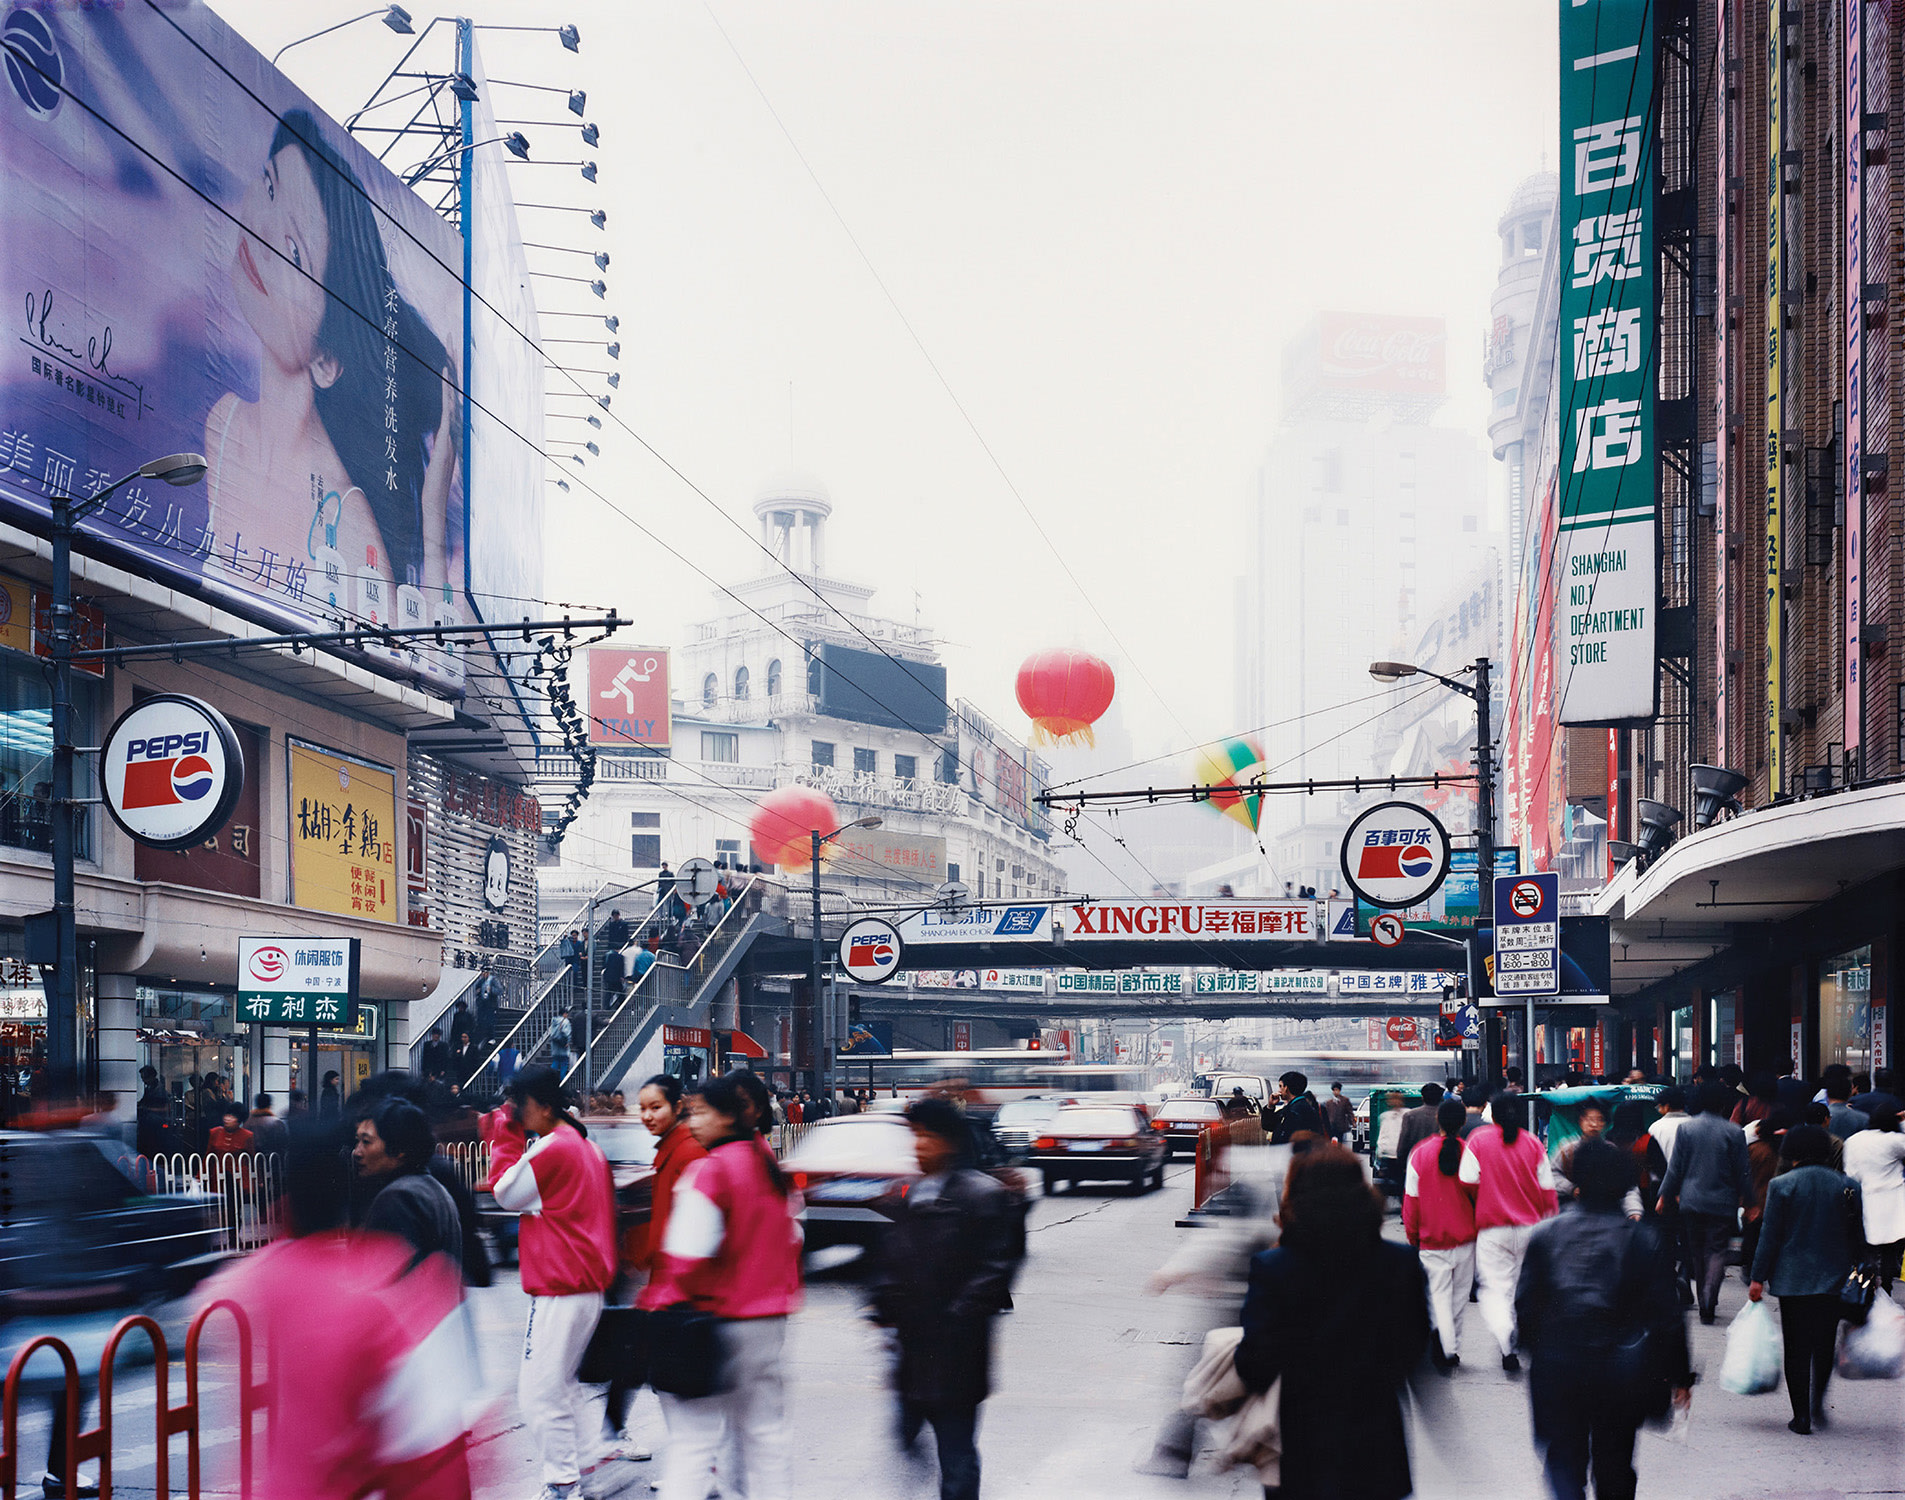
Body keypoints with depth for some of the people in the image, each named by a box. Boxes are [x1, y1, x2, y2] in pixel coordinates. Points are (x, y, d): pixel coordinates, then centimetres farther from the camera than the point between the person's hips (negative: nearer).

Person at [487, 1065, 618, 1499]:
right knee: (563, 1386, 18)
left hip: (559, 1292, -10)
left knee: (539, 1392, -6)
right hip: (590, 1286, 10)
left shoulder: (552, 1148, -16)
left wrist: (506, 1135, -1)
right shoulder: (588, 1147, 14)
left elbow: (506, 1193, -6)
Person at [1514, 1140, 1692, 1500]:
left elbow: (1525, 1308, 1)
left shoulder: (1544, 1235, -1)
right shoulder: (1647, 1240, -5)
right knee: (1614, 1470, 16)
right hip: (1621, 1374, 0)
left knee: (1563, 1462, 8)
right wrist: (1680, 1375, 6)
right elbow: (1667, 1315, -4)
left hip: (1555, 1373, 0)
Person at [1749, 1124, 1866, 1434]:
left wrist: (1758, 1278, -1)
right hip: (1834, 1278, 2)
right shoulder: (1847, 1185, 0)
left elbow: (1770, 1236, -6)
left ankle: (1801, 1417, 5)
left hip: (1792, 1280, -2)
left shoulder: (1781, 1185, -7)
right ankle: (1818, 1407, 14)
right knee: (1825, 1347, 17)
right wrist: (1851, 1272, 16)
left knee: (1796, 1350, 4)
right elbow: (1857, 1237, 5)